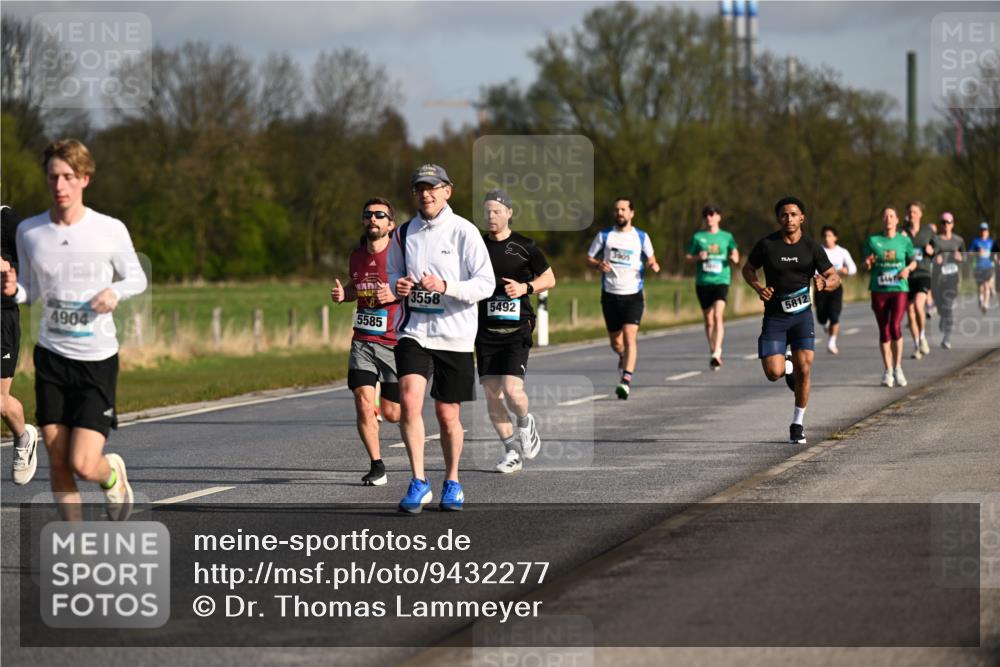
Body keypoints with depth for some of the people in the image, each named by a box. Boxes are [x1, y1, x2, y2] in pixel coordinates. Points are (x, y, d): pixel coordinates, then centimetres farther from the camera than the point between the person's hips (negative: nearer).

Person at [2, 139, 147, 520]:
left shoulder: (111, 231, -8)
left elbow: (137, 278, 6)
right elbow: (31, 291, 12)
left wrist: (116, 292, -16)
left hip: (98, 359, -3)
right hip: (51, 357, 3)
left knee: (83, 464, -11)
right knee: (58, 463, 2)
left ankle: (113, 474, 25)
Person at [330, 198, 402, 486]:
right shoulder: (357, 255, 7)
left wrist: (397, 293, -24)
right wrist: (342, 294, 4)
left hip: (395, 343, -3)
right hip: (363, 341, 3)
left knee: (392, 414, 4)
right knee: (363, 402, -14)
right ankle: (376, 466, -2)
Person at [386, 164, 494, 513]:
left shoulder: (464, 232, -6)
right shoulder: (404, 234, 6)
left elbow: (486, 284, -9)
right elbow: (391, 274, 20)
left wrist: (444, 287, -24)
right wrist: (397, 285, -4)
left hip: (455, 336, -2)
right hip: (413, 331, 2)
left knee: (448, 414, 6)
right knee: (409, 400, -18)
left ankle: (452, 481, 28)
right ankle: (419, 482, -12)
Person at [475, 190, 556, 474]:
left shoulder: (524, 246, 1)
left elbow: (550, 279, 9)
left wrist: (526, 287, -7)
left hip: (517, 329, -3)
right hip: (486, 330, 3)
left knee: (512, 390, -17)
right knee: (491, 394, -1)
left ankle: (525, 423, 17)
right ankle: (512, 451, 13)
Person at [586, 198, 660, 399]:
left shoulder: (641, 237, 5)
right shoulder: (604, 236, 5)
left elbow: (650, 258, 17)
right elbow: (589, 259, 9)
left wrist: (653, 266, -6)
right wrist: (599, 265, -12)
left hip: (633, 294, -2)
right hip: (610, 294, 2)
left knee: (630, 336, -18)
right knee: (615, 341, 9)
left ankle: (626, 380, -23)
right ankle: (623, 356, 44)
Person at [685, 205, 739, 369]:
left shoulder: (727, 237, 9)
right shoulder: (697, 237, 9)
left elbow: (735, 254, 12)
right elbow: (688, 258, 9)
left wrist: (734, 257, -11)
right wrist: (698, 257, -12)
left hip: (721, 280, -2)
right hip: (702, 282, 2)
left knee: (718, 315, -20)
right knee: (708, 320, 8)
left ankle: (717, 353, -26)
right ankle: (713, 352, 23)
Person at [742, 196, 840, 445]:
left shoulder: (811, 247, -2)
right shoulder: (767, 245, -4)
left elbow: (835, 277, 3)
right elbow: (748, 269, 11)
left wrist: (824, 283, -21)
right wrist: (758, 288, -9)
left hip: (802, 314, 0)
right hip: (774, 315, 0)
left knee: (804, 368, -12)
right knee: (774, 373, -11)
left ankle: (798, 424, 3)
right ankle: (783, 363, 29)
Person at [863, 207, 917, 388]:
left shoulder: (904, 240, 3)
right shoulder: (872, 240, 3)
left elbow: (913, 261, 14)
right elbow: (866, 265, 8)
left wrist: (908, 268, -7)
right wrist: (868, 263, -15)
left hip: (899, 289, -1)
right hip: (879, 291, 1)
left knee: (895, 326, -16)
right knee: (884, 331, 4)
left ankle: (898, 368, -1)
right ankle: (888, 370, 15)